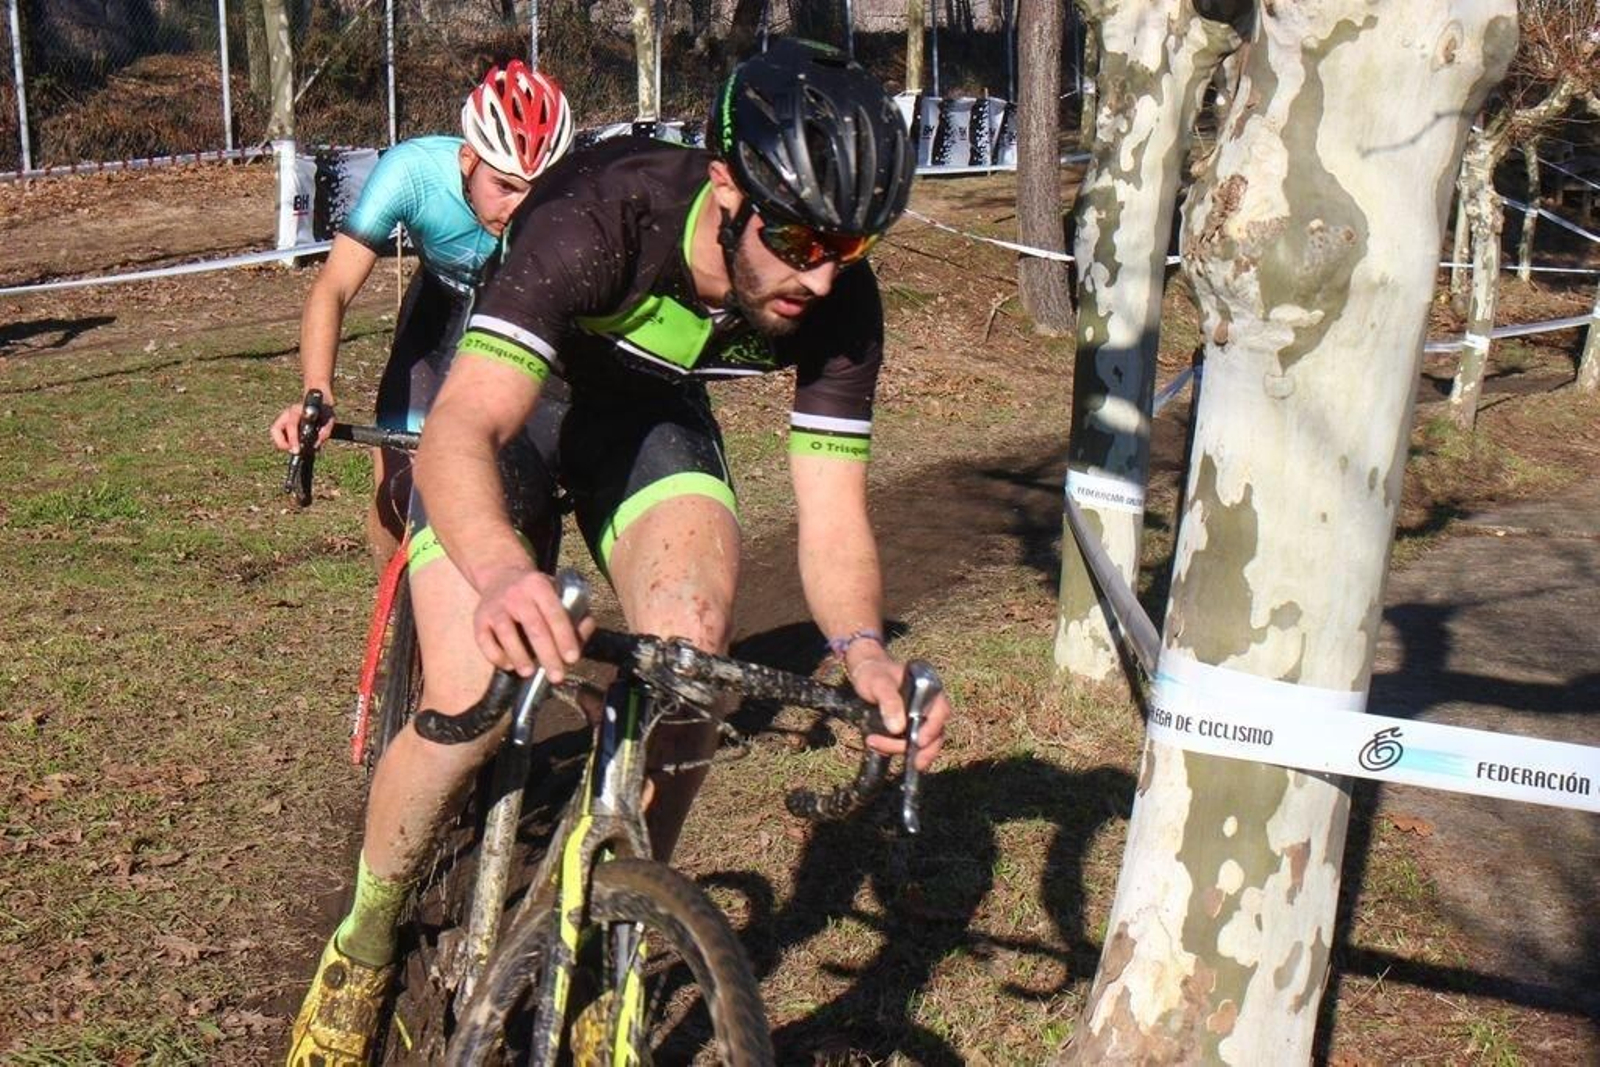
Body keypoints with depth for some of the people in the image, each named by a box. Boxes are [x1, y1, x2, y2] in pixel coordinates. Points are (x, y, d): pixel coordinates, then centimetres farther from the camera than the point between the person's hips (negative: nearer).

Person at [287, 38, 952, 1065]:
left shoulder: (841, 305, -25)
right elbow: (459, 433, -47)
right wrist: (504, 573, -68)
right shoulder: (604, 217, -38)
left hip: (650, 413, 3)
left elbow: (834, 518, -23)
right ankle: (364, 944, 12)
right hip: (504, 400, -3)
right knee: (471, 709, -18)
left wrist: (861, 646, -44)